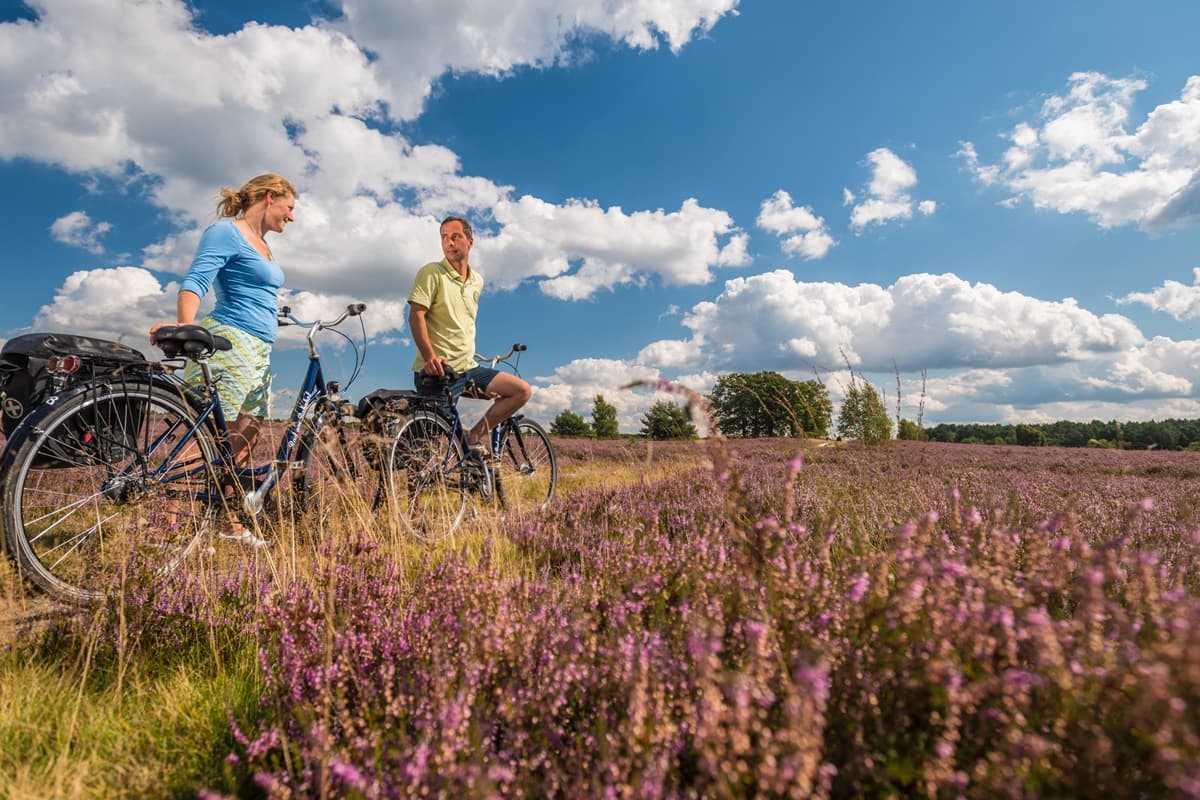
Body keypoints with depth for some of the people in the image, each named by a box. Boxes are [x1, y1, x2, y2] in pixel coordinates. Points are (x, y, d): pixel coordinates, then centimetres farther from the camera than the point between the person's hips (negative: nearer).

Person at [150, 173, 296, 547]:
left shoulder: (261, 244, 23)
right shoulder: (226, 232, -3)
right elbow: (195, 281, -17)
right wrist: (185, 326, -32)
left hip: (259, 350, 9)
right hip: (229, 343, -9)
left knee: (242, 443, 9)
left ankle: (232, 525, 15)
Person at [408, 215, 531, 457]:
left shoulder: (477, 281, 14)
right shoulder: (432, 273, -6)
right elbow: (416, 316, -16)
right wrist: (430, 356, -28)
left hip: (467, 369, 6)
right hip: (436, 371, -6)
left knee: (522, 391, -2)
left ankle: (477, 434, 1)